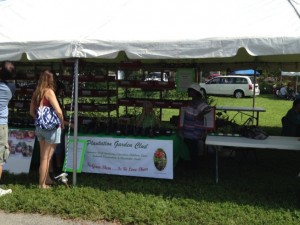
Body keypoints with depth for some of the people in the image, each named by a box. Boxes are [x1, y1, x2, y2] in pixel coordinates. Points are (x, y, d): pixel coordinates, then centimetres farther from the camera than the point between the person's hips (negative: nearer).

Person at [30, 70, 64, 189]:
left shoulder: (36, 93, 7)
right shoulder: (49, 91, -15)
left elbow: (32, 112, 15)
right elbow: (58, 111, -22)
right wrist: (62, 122, -7)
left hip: (40, 127, 7)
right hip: (51, 127, -7)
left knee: (44, 156, 19)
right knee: (46, 157, 2)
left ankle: (47, 179, 34)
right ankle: (42, 184, 11)